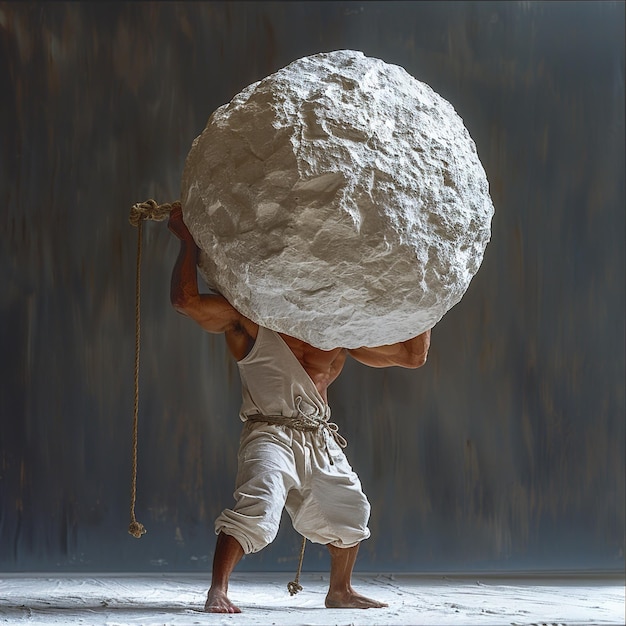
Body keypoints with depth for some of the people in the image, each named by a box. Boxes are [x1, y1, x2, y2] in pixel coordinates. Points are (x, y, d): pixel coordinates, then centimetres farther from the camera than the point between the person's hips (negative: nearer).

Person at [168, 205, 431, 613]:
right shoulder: (251, 318, -4)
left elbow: (413, 355, 13)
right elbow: (186, 300, -16)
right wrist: (189, 243, -13)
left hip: (322, 441, 6)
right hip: (271, 434, -6)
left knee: (348, 510, 17)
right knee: (256, 507, -27)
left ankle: (340, 591, 38)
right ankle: (218, 591, -21)